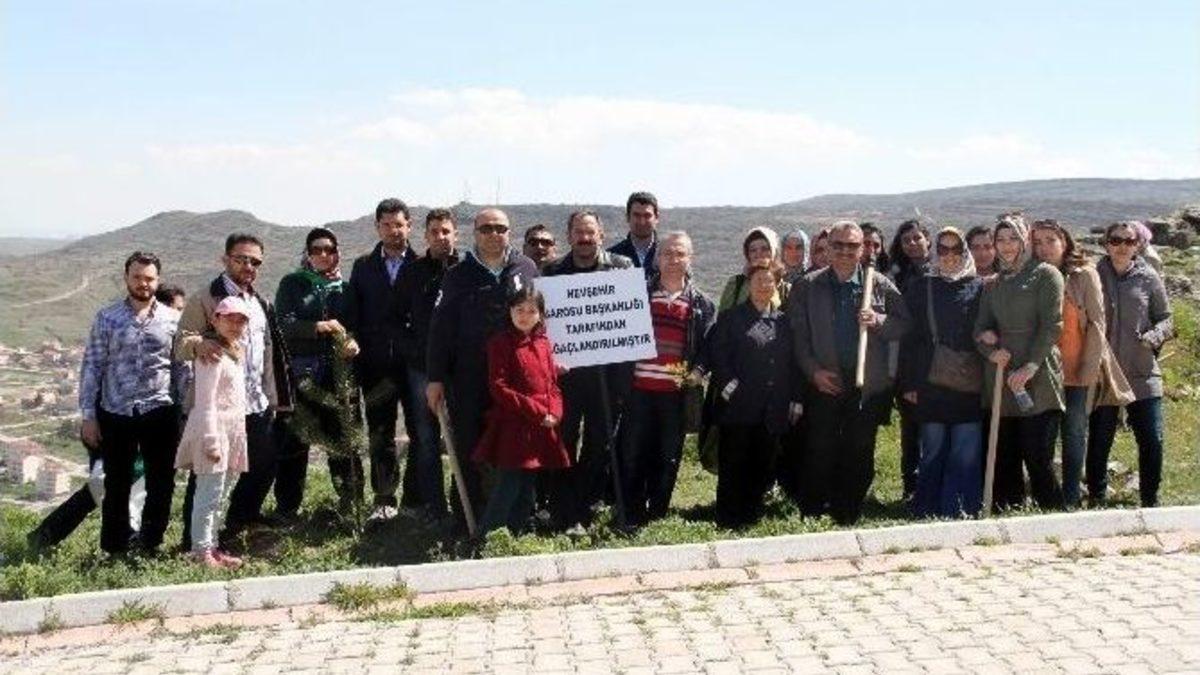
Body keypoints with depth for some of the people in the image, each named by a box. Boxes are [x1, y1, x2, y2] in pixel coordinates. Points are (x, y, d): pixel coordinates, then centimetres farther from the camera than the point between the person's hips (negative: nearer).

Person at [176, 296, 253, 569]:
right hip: (214, 431, -10)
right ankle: (202, 551, -2)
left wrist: (232, 438, 18)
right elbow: (205, 402, -18)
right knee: (210, 494, -7)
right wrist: (211, 441, -22)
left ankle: (211, 546, 21)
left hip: (232, 432, 10)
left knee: (219, 495, 14)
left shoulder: (234, 352, 16)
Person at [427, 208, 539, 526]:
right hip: (469, 379, -1)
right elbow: (441, 329, 0)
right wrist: (435, 378, -5)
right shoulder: (458, 275, 2)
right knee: (469, 450, 5)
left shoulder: (526, 269, 7)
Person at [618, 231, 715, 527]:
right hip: (640, 389, 0)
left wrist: (697, 372, -9)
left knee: (668, 457, 7)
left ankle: (657, 516, 19)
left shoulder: (701, 303, 7)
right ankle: (631, 517, 11)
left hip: (676, 392, 0)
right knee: (632, 454, 2)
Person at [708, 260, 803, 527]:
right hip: (739, 406, -3)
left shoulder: (784, 321, 13)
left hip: (772, 411, 4)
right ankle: (728, 516, 11)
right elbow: (717, 354, -3)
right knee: (733, 464, 2)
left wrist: (796, 399, 8)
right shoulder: (731, 318, 2)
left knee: (763, 465, 8)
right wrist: (728, 385, -12)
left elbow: (792, 362, 13)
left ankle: (752, 512, 20)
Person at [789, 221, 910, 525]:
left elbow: (905, 326, 3)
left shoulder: (881, 285, 4)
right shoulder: (808, 287, 3)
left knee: (859, 457, 6)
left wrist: (878, 320, -16)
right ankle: (811, 518, 11)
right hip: (825, 385, -1)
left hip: (869, 387, 1)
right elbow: (798, 336, 1)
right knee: (820, 455, 0)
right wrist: (813, 371, -9)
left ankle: (848, 517, 18)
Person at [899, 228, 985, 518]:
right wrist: (907, 383, -1)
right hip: (930, 385, 0)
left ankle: (962, 512, 7)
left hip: (969, 385, 0)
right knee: (933, 453, 6)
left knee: (966, 455, -1)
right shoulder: (920, 287, 6)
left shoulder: (979, 288, 6)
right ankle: (928, 513, 14)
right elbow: (908, 337, 4)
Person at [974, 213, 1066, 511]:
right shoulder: (995, 284, 20)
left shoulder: (1046, 275, 2)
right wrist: (991, 350, -6)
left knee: (1038, 459, -8)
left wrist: (1030, 366, -15)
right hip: (1001, 381, 5)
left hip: (1037, 382, -5)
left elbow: (1051, 325, -6)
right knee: (1004, 460, 5)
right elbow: (980, 329, 16)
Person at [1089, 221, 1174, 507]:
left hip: (1143, 375, 0)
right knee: (1099, 442, 6)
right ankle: (1096, 499, 20)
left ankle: (1150, 500, 16)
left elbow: (1166, 320, 9)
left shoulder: (1148, 279, 4)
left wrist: (1154, 336, -11)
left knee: (1152, 441, 0)